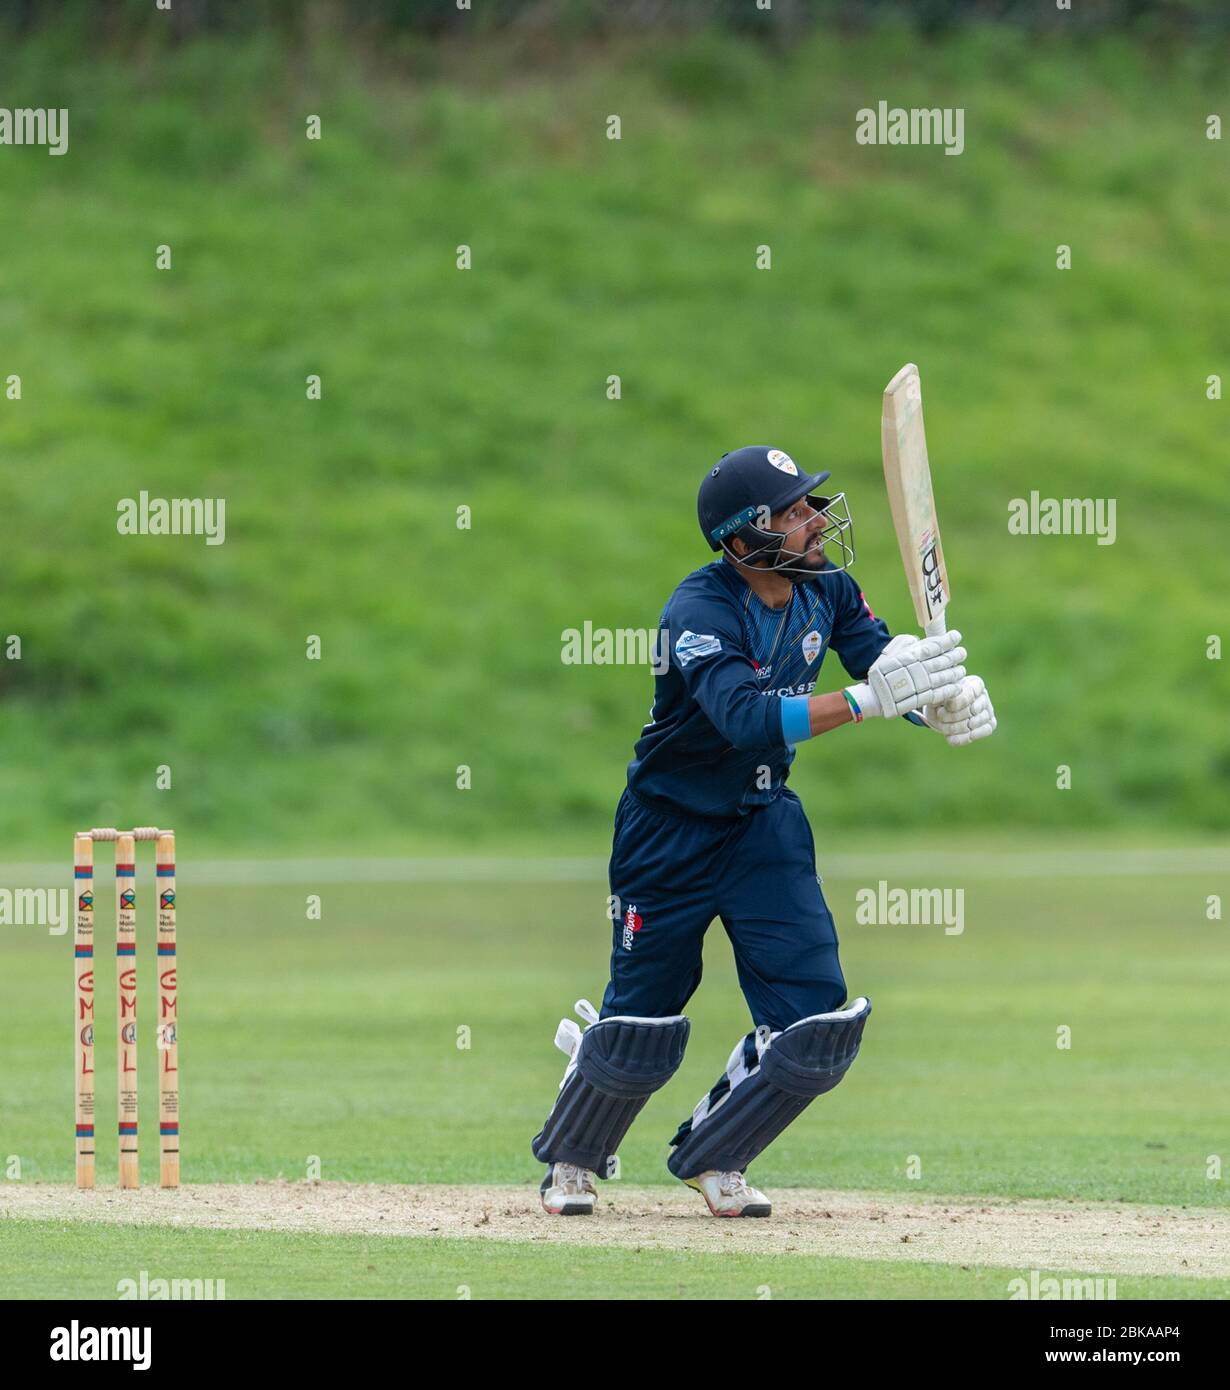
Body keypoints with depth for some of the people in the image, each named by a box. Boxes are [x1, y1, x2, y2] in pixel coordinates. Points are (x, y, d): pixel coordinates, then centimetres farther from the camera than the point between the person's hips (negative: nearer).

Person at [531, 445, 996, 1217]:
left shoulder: (826, 589, -7)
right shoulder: (701, 611, -27)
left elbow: (889, 663, -10)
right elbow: (748, 718, -42)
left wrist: (951, 699, -34)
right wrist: (872, 698, -51)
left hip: (765, 825, 5)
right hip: (672, 829, -5)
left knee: (817, 1021, -5)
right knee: (642, 1029, 3)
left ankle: (713, 1157, 19)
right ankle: (574, 1157, 33)